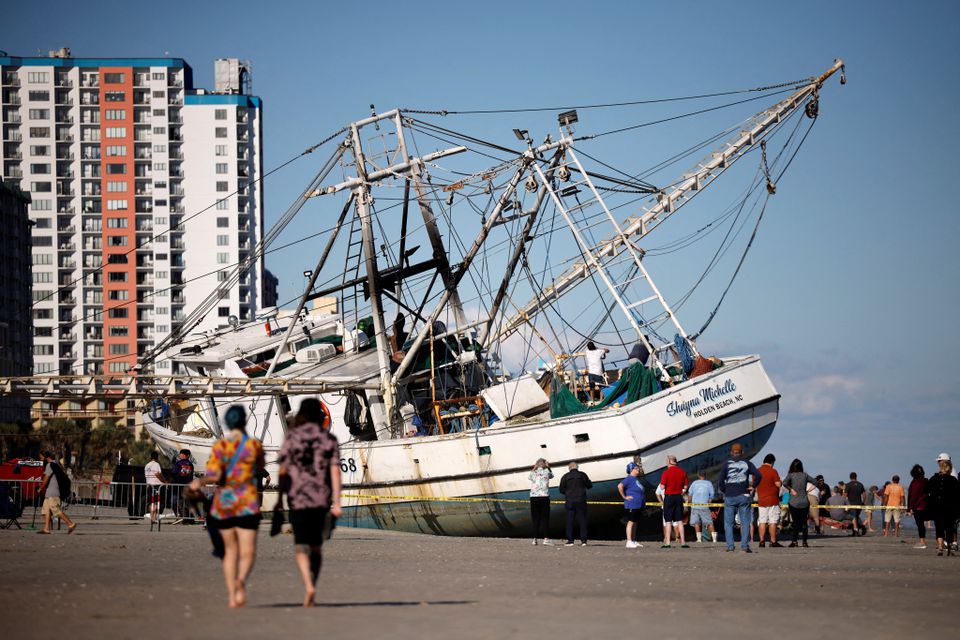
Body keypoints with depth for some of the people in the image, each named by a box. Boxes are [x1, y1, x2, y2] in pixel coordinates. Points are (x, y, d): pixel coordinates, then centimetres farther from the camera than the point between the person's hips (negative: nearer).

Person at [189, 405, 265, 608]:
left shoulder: (219, 446, -3)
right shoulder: (254, 445, -3)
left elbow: (215, 475, -15)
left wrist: (200, 482, 0)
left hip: (223, 503, 2)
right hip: (247, 503, -2)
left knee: (230, 550, 17)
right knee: (247, 553, -4)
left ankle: (231, 595, 14)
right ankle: (241, 580, -35)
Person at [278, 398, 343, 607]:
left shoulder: (292, 437, 0)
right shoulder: (329, 439, 3)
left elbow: (283, 471, 0)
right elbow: (335, 471, -3)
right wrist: (336, 503, -4)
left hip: (298, 498, -2)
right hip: (321, 498, 2)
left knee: (301, 546, -2)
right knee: (316, 545, 15)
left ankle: (308, 586, -24)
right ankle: (312, 593, 17)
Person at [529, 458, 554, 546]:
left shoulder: (533, 473, 4)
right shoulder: (546, 472, 0)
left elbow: (528, 477, 26)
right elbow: (551, 475, 22)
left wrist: (534, 469, 23)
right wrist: (548, 467, 23)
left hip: (534, 498, 2)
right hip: (544, 497, -2)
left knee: (535, 519, 6)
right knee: (545, 518, 2)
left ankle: (535, 538, 6)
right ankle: (545, 538, -4)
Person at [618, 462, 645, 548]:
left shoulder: (636, 479, 17)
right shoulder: (629, 479, -12)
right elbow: (620, 486, -26)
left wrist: (643, 503, 21)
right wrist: (624, 497, -19)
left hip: (639, 505, 9)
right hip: (632, 505, -9)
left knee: (635, 523, 11)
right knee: (631, 522, -8)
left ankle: (634, 541, 15)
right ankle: (629, 542, -8)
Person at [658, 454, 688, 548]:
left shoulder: (666, 472, -12)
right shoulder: (682, 472, 3)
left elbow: (662, 486, -13)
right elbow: (685, 486, 5)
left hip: (669, 497, -4)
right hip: (679, 497, 4)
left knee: (668, 521, 1)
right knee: (680, 521, 8)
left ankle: (667, 542, -2)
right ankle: (683, 542, 5)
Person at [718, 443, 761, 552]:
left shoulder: (726, 463, 1)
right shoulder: (747, 463, 4)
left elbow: (721, 480, -5)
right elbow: (758, 475, -7)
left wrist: (724, 491, 9)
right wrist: (753, 486, 5)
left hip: (730, 497, -1)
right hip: (744, 496, 1)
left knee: (728, 523, 6)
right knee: (745, 522, 4)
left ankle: (730, 546, -1)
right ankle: (745, 545, -4)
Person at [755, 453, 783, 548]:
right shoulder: (773, 471, -10)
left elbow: (754, 485, 13)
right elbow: (778, 484, -12)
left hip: (761, 500, 4)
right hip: (772, 500, -4)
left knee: (762, 521, 6)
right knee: (773, 522, -2)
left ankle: (761, 541, 2)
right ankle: (773, 541, -4)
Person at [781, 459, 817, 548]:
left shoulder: (791, 475, -5)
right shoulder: (805, 475, 4)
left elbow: (784, 483, -22)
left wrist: (791, 489, -7)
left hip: (794, 502, -2)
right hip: (805, 501, 2)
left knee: (796, 522, 2)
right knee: (804, 522, 11)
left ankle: (794, 541, -7)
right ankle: (804, 541, 9)